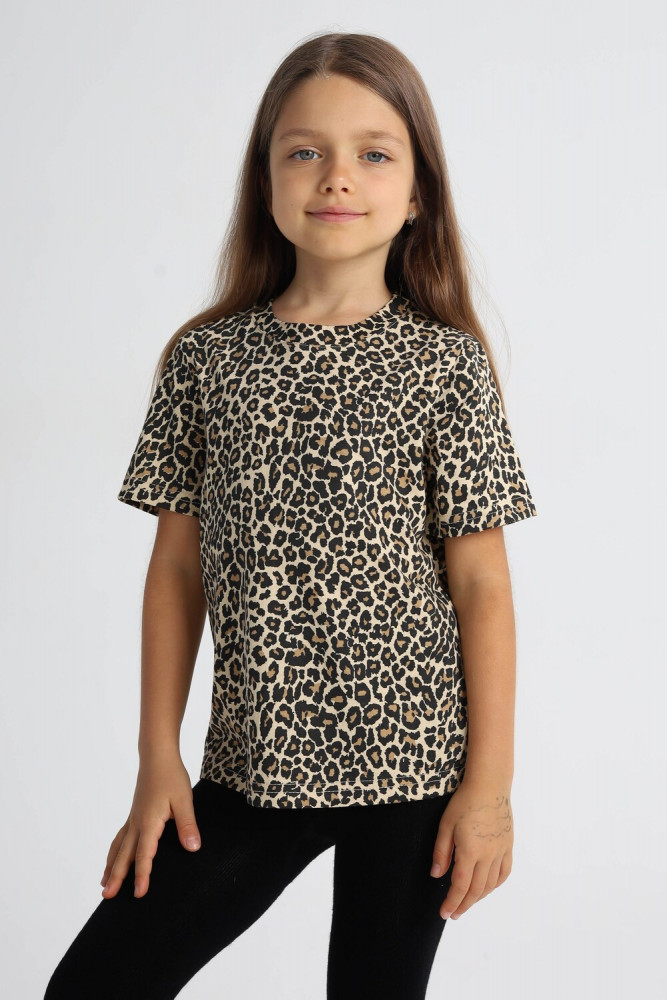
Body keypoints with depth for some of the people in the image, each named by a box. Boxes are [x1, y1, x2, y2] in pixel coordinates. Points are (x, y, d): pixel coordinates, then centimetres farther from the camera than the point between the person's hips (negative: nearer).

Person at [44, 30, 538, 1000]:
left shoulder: (444, 366, -5)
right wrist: (158, 761, 3)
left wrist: (490, 781, -6)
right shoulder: (205, 360, 1)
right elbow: (177, 571, 4)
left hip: (413, 767, -2)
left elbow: (482, 588, -4)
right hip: (251, 764, 3)